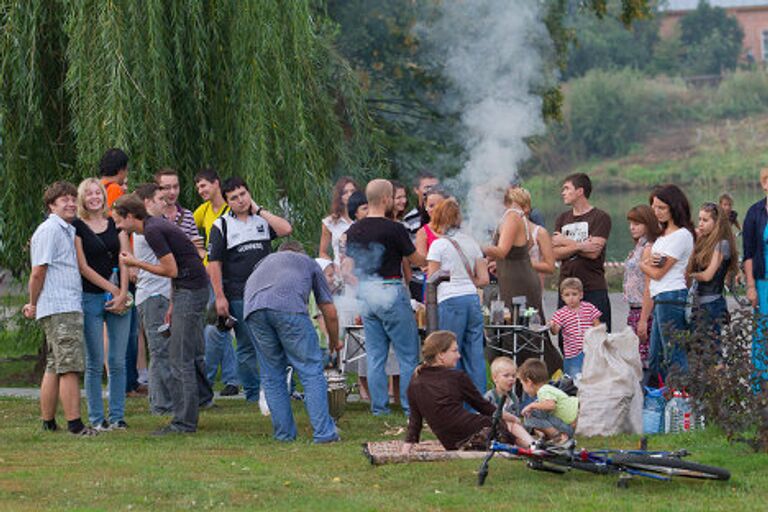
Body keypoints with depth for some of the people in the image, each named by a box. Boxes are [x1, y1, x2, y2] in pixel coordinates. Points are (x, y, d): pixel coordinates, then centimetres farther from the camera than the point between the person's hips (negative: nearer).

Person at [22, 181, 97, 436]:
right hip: (60, 309, -9)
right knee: (70, 367, -12)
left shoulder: (69, 231, 20)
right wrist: (34, 304, 0)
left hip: (70, 307, 9)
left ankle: (48, 423, 14)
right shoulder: (49, 230, -9)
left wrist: (35, 305, 16)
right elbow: (38, 273, -10)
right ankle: (74, 424, -15)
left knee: (54, 367, 11)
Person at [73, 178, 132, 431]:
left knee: (118, 361, 2)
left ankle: (117, 416, 8)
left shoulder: (116, 224, 12)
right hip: (91, 298, -3)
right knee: (95, 363, -3)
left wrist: (122, 294, -8)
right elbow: (83, 267, -5)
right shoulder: (76, 227, 1)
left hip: (119, 298, 3)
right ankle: (97, 418, 2)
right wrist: (112, 289, -10)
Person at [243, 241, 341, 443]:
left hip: (252, 308, 3)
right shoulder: (308, 263, 34)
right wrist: (334, 343, 50)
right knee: (310, 370, 1)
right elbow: (329, 312, 33)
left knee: (272, 374, 15)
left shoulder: (266, 261, 42)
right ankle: (323, 432, -4)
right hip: (288, 305, -3)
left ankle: (284, 433, 16)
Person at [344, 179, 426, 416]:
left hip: (365, 292, 6)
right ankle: (410, 405, 2)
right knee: (408, 354, 3)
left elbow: (350, 267, 11)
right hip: (390, 290, -6)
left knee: (375, 355, 10)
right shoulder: (394, 229, -13)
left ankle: (379, 406, 9)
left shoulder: (354, 231, 5)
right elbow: (417, 261, -2)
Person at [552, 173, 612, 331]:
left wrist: (565, 242, -3)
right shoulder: (562, 219, 16)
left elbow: (593, 252, -13)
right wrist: (579, 246, -13)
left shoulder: (600, 217, -1)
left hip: (594, 290, -5)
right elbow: (556, 254, 3)